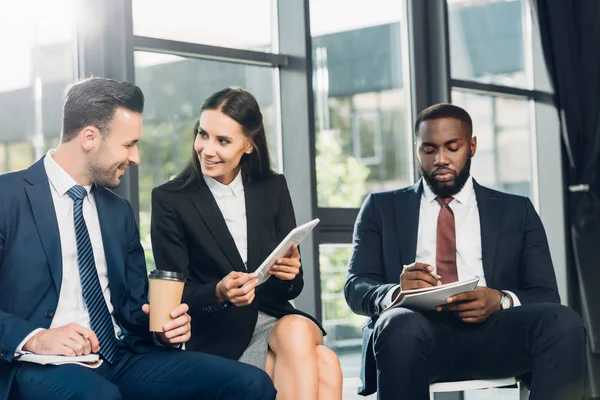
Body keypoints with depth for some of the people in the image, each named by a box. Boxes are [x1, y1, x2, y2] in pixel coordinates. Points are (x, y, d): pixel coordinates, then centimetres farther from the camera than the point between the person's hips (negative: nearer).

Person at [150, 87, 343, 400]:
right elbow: (177, 297, -4)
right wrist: (219, 293, -25)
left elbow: (292, 289, 8)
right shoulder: (169, 200, -2)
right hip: (220, 340, -4)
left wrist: (290, 273, -16)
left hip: (276, 320, 4)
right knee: (323, 366, -30)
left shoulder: (273, 188, 8)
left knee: (296, 331, -34)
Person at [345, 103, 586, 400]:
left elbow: (546, 296, 12)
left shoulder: (517, 211, 20)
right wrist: (397, 292, -15)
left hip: (491, 334, 2)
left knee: (562, 322, -30)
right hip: (415, 332, -1)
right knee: (401, 325, -38)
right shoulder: (381, 208, 20)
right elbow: (355, 288, 10)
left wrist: (501, 300, -13)